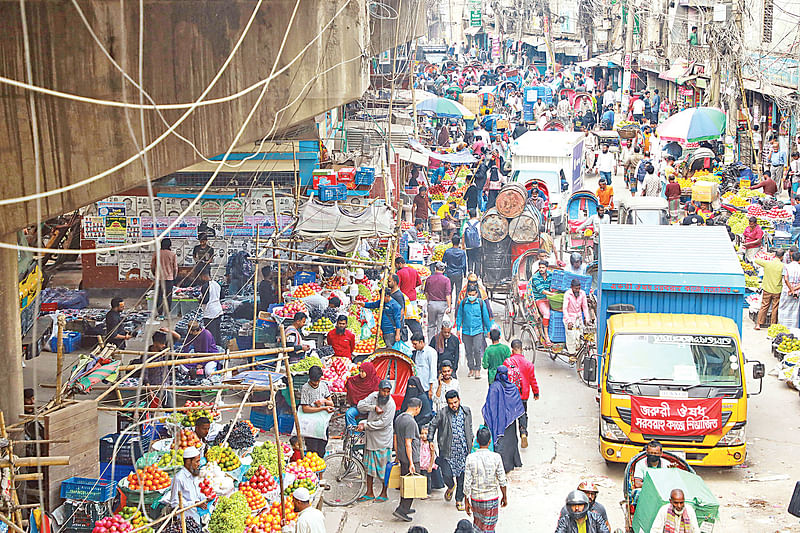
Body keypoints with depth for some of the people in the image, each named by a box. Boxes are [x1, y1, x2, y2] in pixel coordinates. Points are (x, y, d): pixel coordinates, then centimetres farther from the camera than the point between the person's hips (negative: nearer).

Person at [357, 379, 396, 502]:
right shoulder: (373, 396, 0)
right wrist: (374, 407, -19)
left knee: (383, 467, 1)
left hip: (383, 440, -6)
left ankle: (384, 493, 15)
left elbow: (383, 423, -20)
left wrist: (365, 425, -17)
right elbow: (360, 405, -6)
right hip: (370, 437, 6)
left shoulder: (391, 404, -17)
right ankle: (369, 493, 22)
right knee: (369, 465, 12)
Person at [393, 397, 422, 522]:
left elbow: (395, 439, 15)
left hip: (402, 457, 9)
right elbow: (408, 444, -21)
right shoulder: (410, 422, -20)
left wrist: (397, 456, 23)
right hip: (411, 457, -9)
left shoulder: (398, 418, 8)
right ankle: (401, 510, -5)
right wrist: (411, 463, -19)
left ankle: (405, 508, 26)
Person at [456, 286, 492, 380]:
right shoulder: (463, 303, 3)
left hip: (478, 330, -2)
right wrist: (458, 328, 8)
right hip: (466, 331, 2)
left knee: (477, 350, -12)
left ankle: (477, 370, -4)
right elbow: (459, 316, 11)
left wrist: (488, 329, 11)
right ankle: (471, 369, 19)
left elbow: (486, 317, 7)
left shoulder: (481, 303, 0)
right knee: (468, 351, 7)